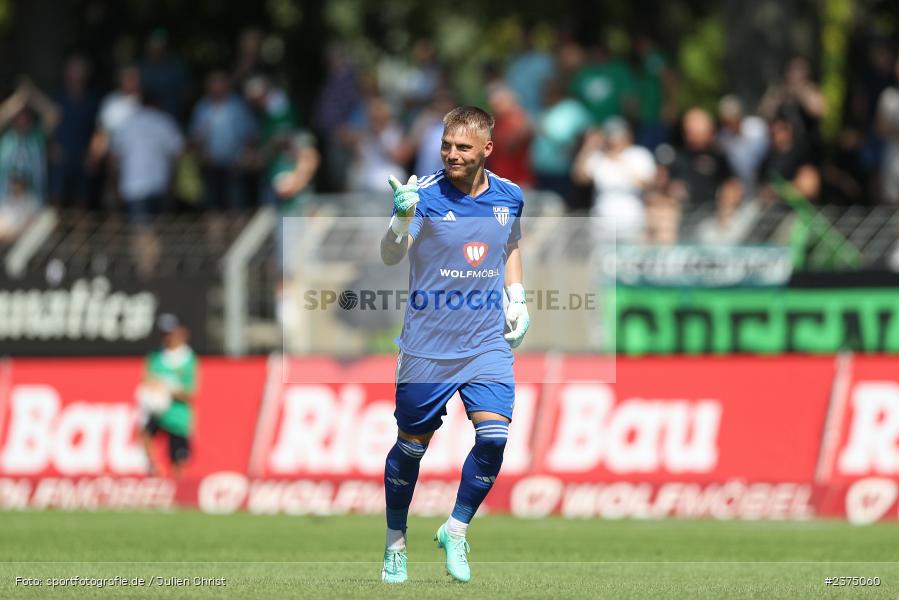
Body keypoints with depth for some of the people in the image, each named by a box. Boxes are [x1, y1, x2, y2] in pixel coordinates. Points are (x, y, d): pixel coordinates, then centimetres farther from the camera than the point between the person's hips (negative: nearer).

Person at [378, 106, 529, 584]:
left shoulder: (509, 197, 1)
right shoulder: (424, 194, -13)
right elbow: (391, 257, -27)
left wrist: (517, 299, 10)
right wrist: (402, 220, -46)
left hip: (488, 344, 3)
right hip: (427, 347, -3)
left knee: (493, 437, -13)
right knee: (411, 445, 7)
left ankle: (455, 533, 9)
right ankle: (395, 544, 27)